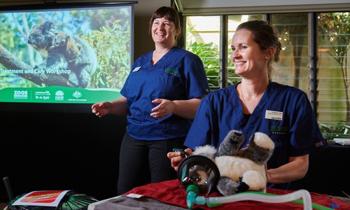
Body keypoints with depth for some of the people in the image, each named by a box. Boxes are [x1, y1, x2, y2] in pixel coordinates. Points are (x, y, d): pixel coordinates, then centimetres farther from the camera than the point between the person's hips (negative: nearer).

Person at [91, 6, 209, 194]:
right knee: (125, 193, 7)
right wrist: (110, 106, -1)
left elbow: (201, 105, -11)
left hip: (169, 140, -5)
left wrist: (173, 106, -29)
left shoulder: (187, 60, -3)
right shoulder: (140, 62, 16)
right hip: (133, 137, 6)